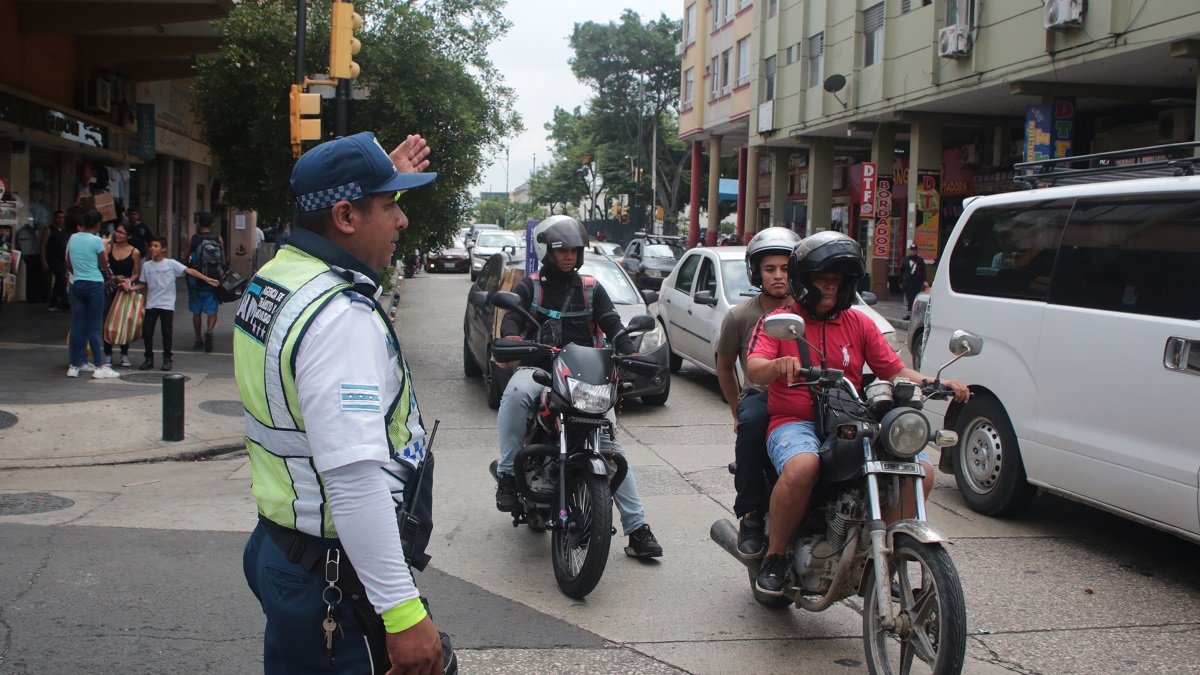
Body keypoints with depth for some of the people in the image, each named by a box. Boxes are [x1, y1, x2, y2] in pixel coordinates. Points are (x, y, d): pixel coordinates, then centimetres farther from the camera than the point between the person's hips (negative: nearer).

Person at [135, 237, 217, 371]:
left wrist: (206, 279, -19)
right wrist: (132, 288, -7)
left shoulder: (171, 263, -5)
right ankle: (149, 359, 14)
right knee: (147, 331, 1)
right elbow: (143, 284, 11)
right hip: (151, 304, 3)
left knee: (167, 332, -2)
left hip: (167, 304, -3)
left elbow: (189, 271, -11)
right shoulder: (146, 265, 5)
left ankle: (167, 359, 12)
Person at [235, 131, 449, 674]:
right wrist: (403, 612, -30)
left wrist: (384, 180, 39)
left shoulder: (269, 281, 5)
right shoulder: (342, 316, -25)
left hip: (280, 549, 10)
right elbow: (354, 479, -32)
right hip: (340, 581, -10)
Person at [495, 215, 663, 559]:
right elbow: (512, 317, -5)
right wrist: (510, 335, -31)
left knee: (609, 441, -10)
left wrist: (629, 353, -18)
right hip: (538, 367, -2)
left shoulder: (592, 290, 15)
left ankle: (637, 527, -8)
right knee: (516, 394, -38)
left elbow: (613, 325, 3)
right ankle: (507, 473, -26)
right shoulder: (529, 287, 11)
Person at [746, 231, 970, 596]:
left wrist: (937, 383, -7)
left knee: (921, 471, -15)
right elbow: (754, 370, -11)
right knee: (802, 466, -39)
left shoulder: (859, 324, 17)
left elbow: (894, 370, 12)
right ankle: (775, 555, -16)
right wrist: (779, 364, -35)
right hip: (795, 425, -4)